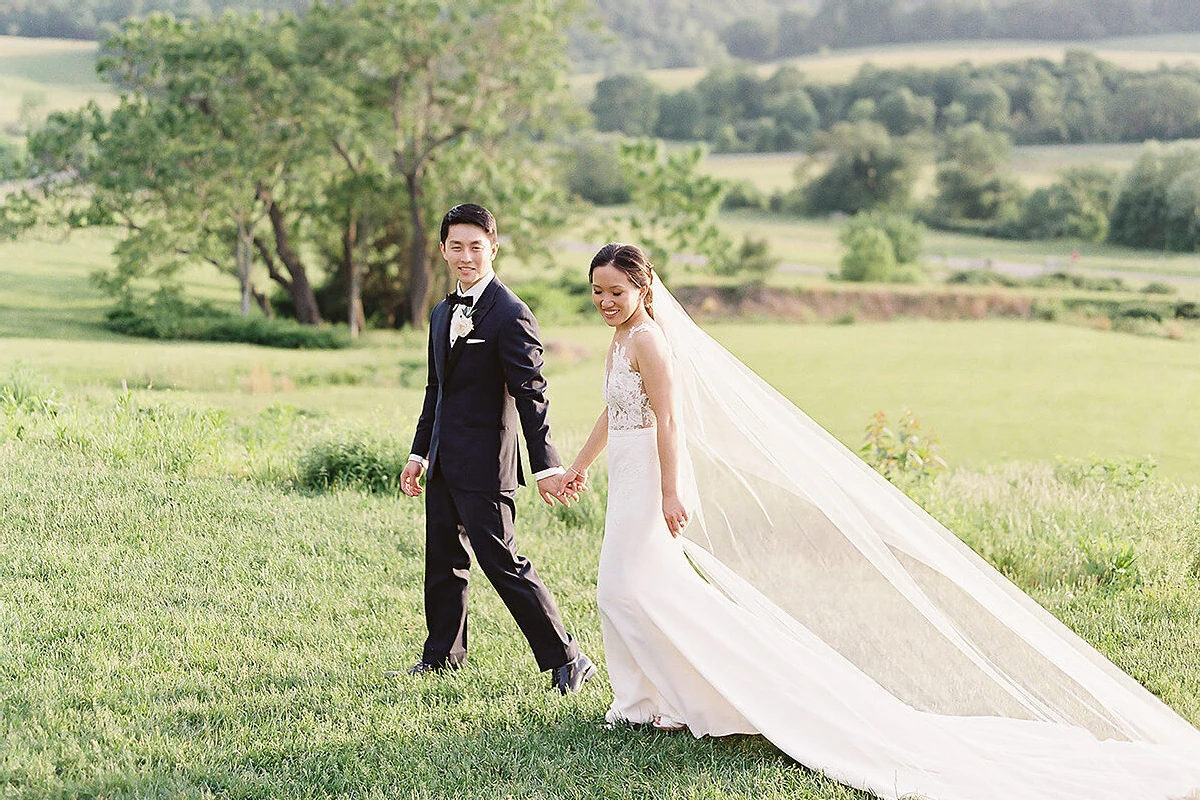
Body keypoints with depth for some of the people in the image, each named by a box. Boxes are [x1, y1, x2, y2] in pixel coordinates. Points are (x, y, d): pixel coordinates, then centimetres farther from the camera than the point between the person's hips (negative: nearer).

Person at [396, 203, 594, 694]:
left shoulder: (511, 315, -13)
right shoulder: (442, 314, 14)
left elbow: (531, 395, -17)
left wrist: (546, 465, -21)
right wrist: (419, 453, 20)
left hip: (483, 466, -8)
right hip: (444, 465, 8)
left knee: (502, 563, -8)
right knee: (443, 563, 15)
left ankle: (566, 661, -1)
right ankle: (442, 657, 29)